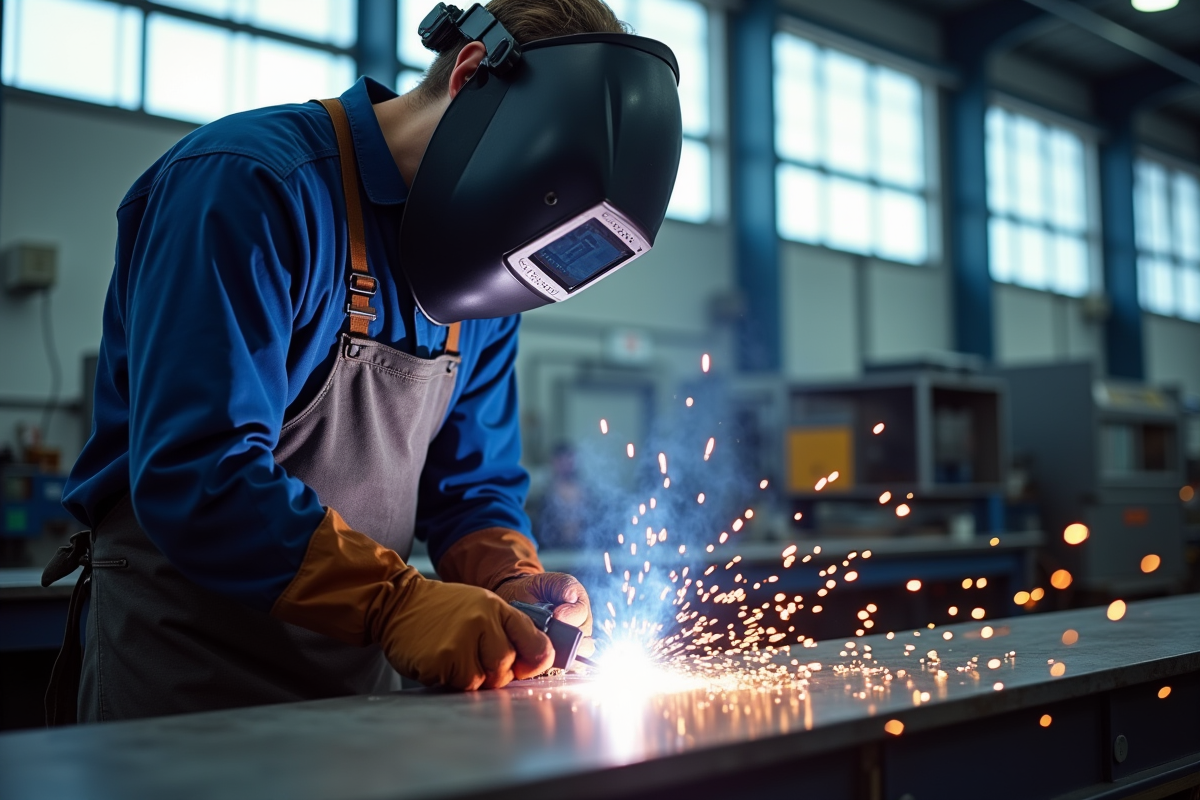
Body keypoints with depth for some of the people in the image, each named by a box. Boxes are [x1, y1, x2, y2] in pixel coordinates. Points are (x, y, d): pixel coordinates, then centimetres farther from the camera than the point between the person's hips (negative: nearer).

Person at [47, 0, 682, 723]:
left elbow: (473, 483, 8)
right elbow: (191, 473, -29)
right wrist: (397, 601, -35)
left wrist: (511, 582, -12)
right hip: (185, 658, -6)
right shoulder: (252, 184, -20)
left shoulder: (485, 280, 3)